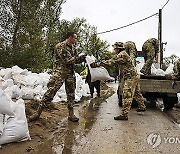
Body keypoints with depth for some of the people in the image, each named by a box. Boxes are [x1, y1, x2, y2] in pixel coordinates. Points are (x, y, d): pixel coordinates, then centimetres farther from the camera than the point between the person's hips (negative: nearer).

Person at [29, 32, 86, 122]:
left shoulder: (73, 48, 14)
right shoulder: (60, 46, -10)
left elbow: (75, 60, 21)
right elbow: (67, 61, -18)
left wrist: (82, 58, 3)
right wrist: (79, 58, -12)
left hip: (70, 73, 7)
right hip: (59, 73, -7)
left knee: (71, 93, 6)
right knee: (50, 92, -11)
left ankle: (71, 114, 16)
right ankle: (38, 113, -3)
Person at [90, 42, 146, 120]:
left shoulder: (121, 55, -18)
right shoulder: (123, 54, 16)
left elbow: (110, 62, -23)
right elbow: (113, 62, 19)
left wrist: (97, 64, -20)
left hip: (131, 78, -11)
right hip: (135, 76, 11)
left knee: (127, 96, -11)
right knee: (137, 93, 24)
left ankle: (124, 115, -10)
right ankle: (142, 107, 41)